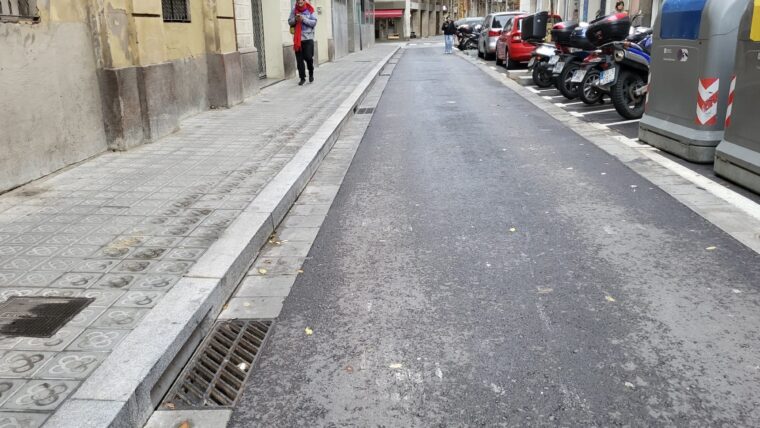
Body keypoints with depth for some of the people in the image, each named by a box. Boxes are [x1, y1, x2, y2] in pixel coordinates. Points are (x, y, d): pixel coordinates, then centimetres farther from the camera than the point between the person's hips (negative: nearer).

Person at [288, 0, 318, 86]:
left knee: (308, 57, -5)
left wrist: (303, 19, -16)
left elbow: (314, 22, -6)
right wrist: (295, 19, -14)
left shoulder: (310, 10, -2)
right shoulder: (294, 10, 4)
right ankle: (302, 78, 13)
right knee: (299, 59, 3)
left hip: (308, 38, -2)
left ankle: (311, 73, 23)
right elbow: (290, 22, 6)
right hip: (297, 39, 2)